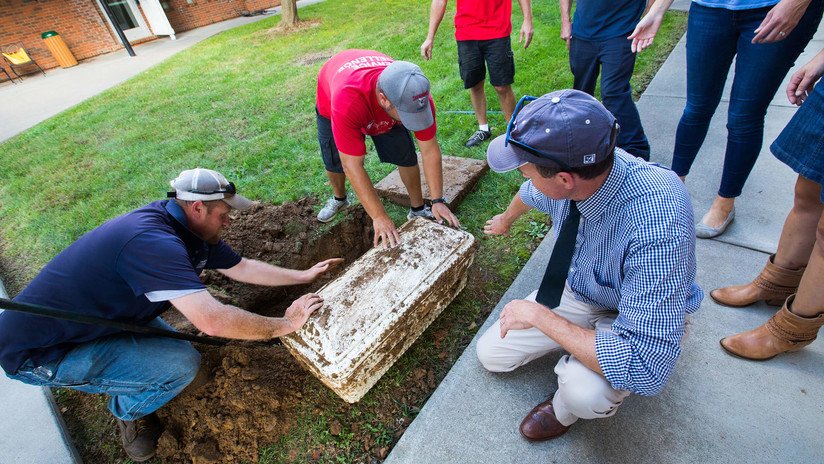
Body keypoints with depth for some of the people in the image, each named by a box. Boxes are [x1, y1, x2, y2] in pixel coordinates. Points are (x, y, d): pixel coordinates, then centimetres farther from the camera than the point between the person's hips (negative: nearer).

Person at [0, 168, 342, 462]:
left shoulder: (186, 226, -4)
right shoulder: (152, 241, -34)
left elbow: (240, 268, 6)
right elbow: (212, 320, -41)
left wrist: (304, 276, 8)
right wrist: (284, 325, -26)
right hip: (37, 354, -9)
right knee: (181, 363, -17)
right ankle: (128, 410, 11)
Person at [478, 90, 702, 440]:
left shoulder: (658, 227, -42)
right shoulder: (581, 162, -21)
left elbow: (646, 371, -41)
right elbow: (530, 194, 6)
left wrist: (538, 314, -33)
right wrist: (505, 220, 28)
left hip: (635, 316, -5)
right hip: (574, 290, 5)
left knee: (584, 388, -35)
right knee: (491, 355, 3)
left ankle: (563, 411, 2)